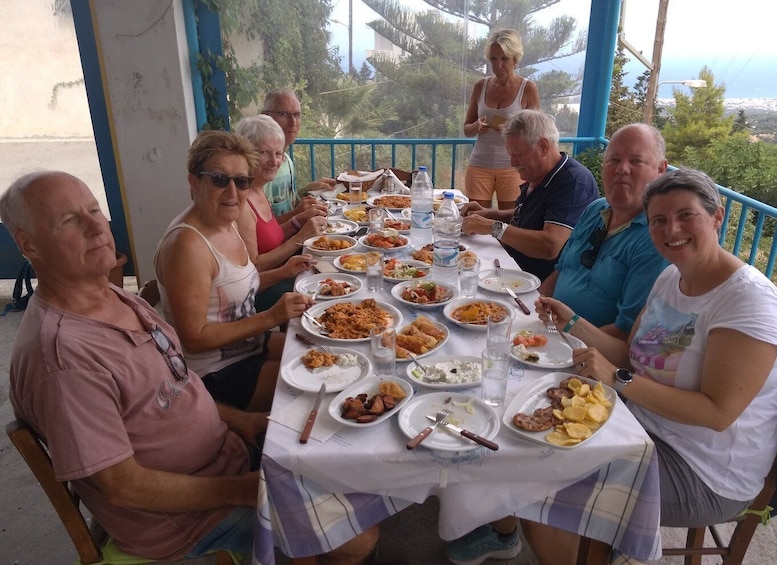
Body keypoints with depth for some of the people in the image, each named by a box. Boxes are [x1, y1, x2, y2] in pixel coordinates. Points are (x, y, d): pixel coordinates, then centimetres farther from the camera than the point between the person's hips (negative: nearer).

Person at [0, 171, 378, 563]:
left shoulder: (115, 296, 1)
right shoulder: (61, 356, -28)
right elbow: (124, 487, -24)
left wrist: (236, 418, 1)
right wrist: (245, 491, -18)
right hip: (184, 516, -8)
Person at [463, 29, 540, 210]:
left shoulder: (528, 89, -1)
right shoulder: (481, 86, 7)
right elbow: (466, 129, 13)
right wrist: (477, 126, -9)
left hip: (512, 166, -2)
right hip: (479, 165, 2)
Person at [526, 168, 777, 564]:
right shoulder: (671, 278, 4)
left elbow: (718, 413, -25)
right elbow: (634, 358, 7)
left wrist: (618, 379, -31)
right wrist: (573, 323, -4)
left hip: (704, 475, -8)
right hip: (646, 425, 8)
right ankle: (503, 530, 28)